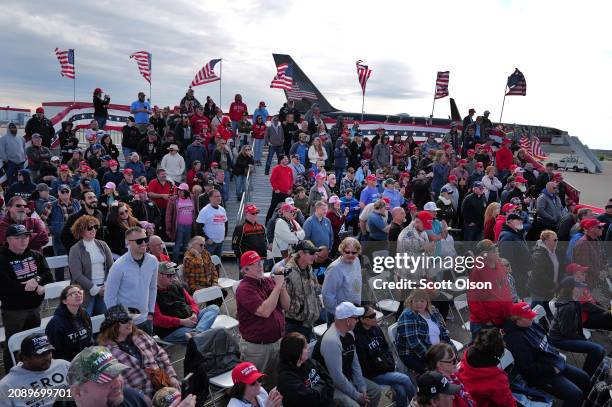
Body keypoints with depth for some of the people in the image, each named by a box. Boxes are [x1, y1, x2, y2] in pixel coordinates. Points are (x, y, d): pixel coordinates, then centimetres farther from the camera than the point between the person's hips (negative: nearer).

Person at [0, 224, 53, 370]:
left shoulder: (35, 255, 5)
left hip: (35, 307, 6)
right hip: (13, 310, -5)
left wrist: (37, 280, -21)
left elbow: (48, 276, 1)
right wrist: (35, 288, -17)